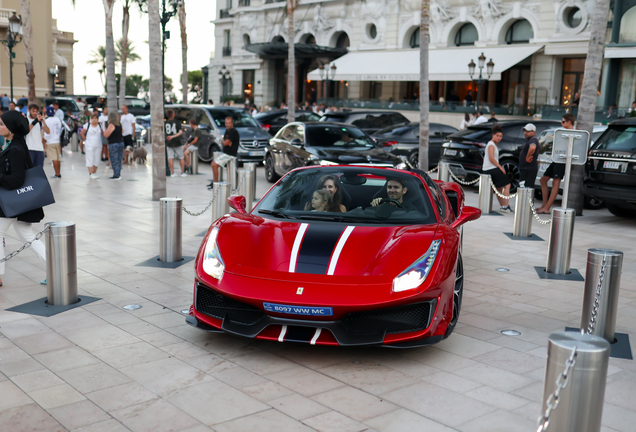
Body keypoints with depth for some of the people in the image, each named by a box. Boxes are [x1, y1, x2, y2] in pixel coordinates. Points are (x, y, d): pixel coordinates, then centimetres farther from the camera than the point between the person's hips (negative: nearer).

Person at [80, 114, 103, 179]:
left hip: (98, 145, 3)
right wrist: (86, 139, 4)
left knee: (97, 159, 6)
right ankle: (90, 173, -2)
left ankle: (94, 172, 17)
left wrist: (97, 138, 9)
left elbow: (102, 133, 17)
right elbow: (82, 133, 3)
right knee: (90, 159, -4)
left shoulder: (100, 126, 4)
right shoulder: (87, 125, -4)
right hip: (89, 145, -3)